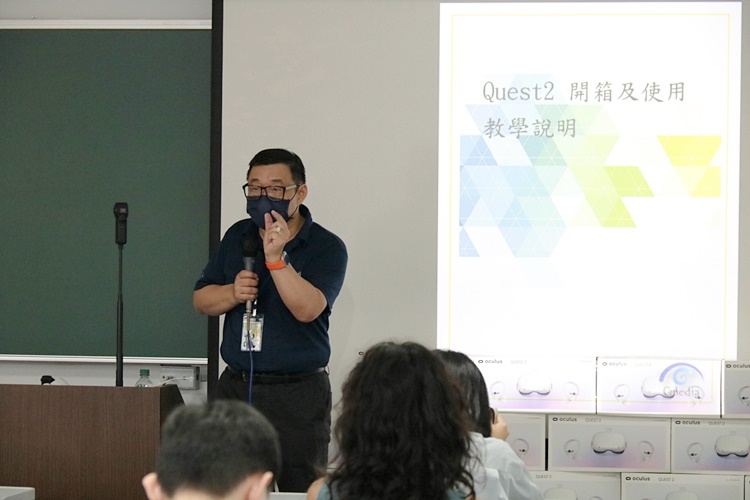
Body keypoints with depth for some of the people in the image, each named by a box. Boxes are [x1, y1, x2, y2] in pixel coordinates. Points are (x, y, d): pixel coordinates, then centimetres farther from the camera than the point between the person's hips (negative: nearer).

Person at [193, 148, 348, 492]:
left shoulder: (327, 248, -5)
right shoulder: (238, 237, 12)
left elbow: (307, 308, -20)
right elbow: (201, 300, 13)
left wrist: (276, 257, -28)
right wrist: (233, 293, -8)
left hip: (298, 395, -5)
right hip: (235, 385, 5)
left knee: (302, 491, -3)